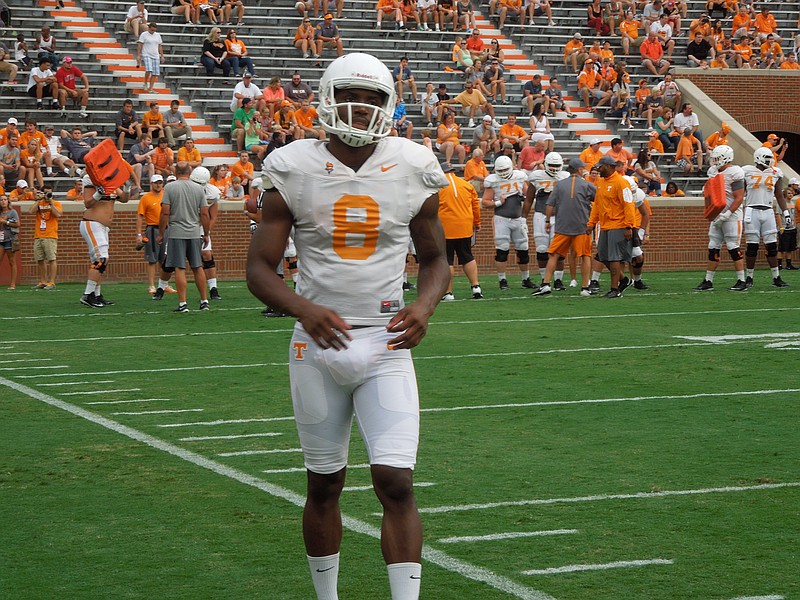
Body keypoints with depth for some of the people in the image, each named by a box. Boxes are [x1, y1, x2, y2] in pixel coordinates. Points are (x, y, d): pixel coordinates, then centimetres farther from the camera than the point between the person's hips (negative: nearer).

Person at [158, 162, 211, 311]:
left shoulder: (170, 187, -5)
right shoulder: (199, 188, 4)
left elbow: (165, 212, -8)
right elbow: (204, 214, 4)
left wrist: (161, 233, 1)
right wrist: (206, 234, 15)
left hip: (177, 233, -3)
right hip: (195, 233, 3)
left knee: (179, 268, -2)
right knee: (197, 267, 13)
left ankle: (182, 303, -6)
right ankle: (204, 301, 17)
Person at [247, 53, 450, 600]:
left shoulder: (413, 172, 0)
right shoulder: (295, 171, -4)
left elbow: (436, 257, 13)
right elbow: (259, 267, -2)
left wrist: (426, 304, -9)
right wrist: (304, 308, -21)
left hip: (387, 344, 0)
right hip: (319, 344, 0)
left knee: (396, 483, -12)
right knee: (325, 485, 12)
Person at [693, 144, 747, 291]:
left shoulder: (734, 173, -14)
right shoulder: (714, 171, 11)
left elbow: (739, 198, -17)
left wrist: (727, 214, -23)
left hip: (731, 217, -8)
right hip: (717, 217, 8)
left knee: (733, 248, -7)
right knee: (713, 248, 8)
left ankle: (741, 281, -1)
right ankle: (708, 281, 12)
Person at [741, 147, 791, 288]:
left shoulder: (775, 173, 11)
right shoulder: (747, 172, 1)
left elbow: (779, 196, 18)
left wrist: (786, 213, 12)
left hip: (768, 212, 3)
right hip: (752, 211, -3)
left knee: (772, 246, 1)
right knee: (752, 246, -3)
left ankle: (776, 278, 4)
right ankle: (749, 278, 5)